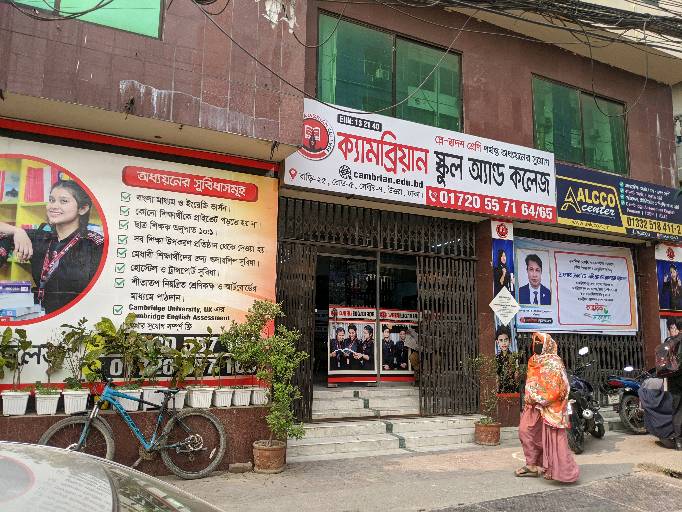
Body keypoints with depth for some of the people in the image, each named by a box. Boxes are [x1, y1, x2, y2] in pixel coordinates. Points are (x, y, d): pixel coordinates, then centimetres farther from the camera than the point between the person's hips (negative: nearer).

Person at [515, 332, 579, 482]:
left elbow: (555, 387, -19)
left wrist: (538, 399, -19)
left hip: (549, 407, -8)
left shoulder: (553, 363, -12)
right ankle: (532, 465, 17)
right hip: (534, 406, 8)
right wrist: (528, 399, 11)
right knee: (525, 431, 6)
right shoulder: (534, 361, 14)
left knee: (552, 437, -4)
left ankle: (562, 470, 6)